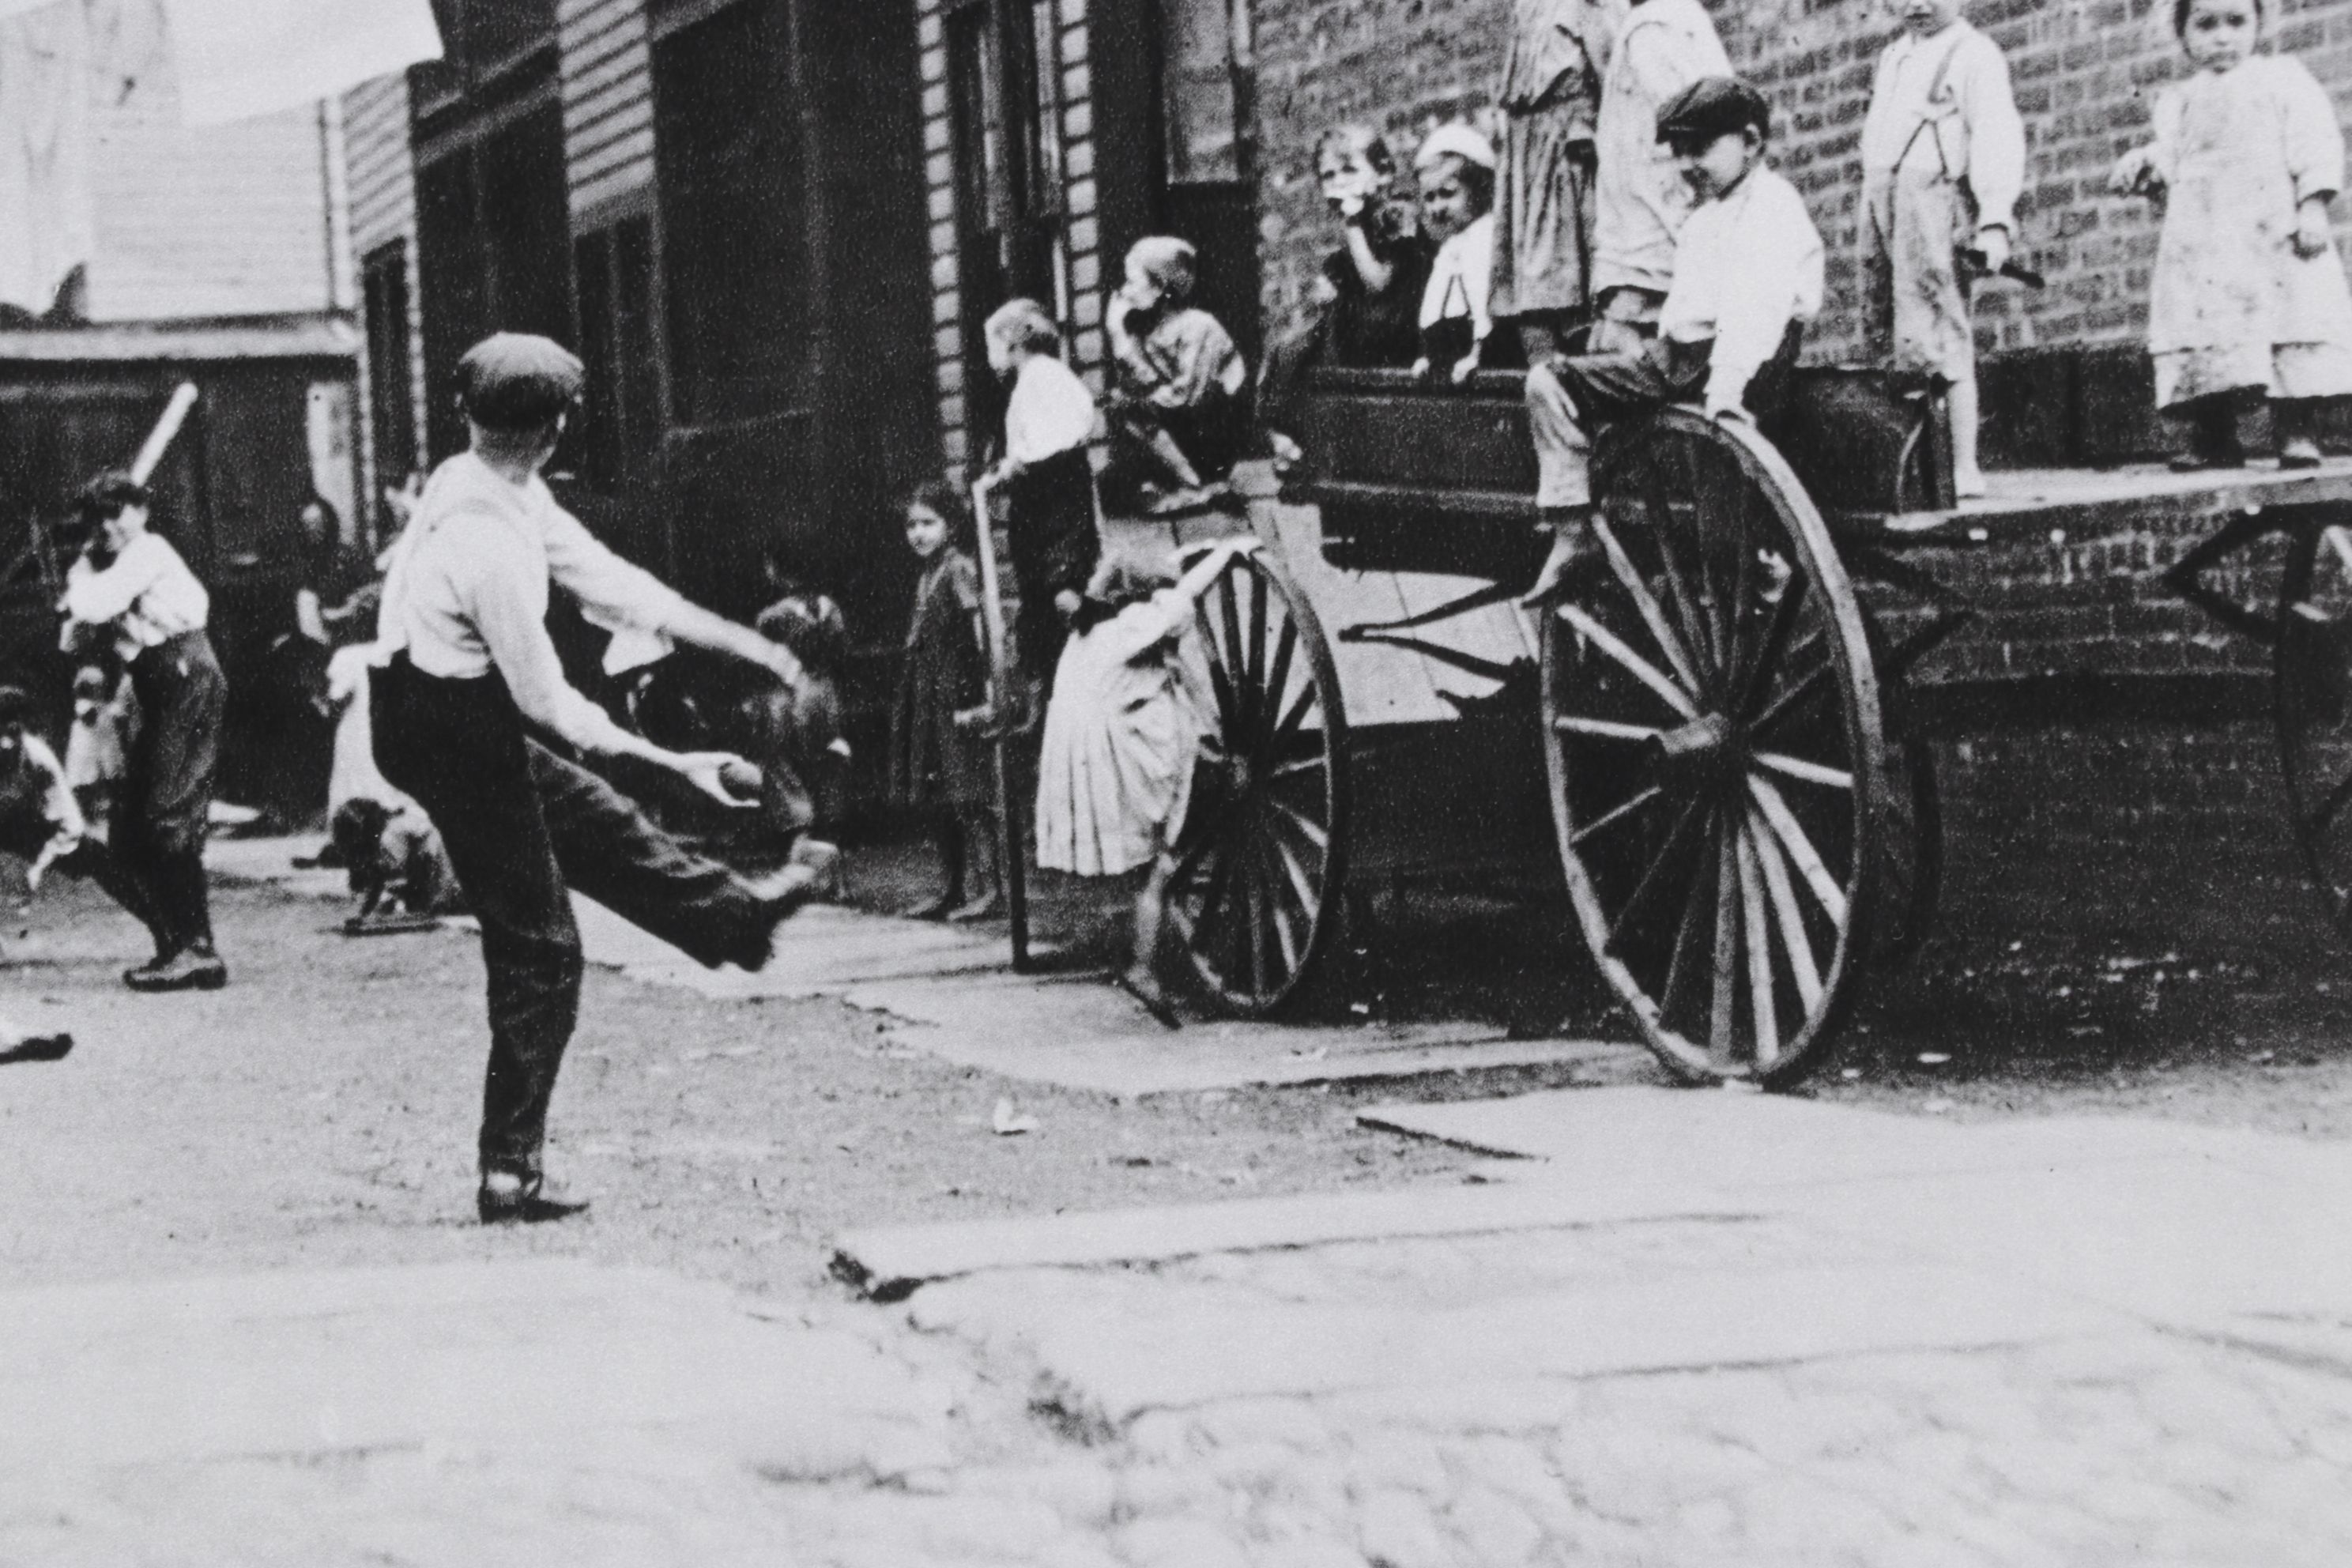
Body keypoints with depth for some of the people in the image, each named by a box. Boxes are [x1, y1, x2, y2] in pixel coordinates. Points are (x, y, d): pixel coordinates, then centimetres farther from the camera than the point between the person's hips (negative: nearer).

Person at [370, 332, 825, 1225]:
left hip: (465, 719, 9)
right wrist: (678, 764, -14)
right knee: (536, 952, 1)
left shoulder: (477, 485, -3)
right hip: (457, 739, -9)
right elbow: (548, 703, -23)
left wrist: (748, 643, 3)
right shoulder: (491, 544, -30)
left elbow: (606, 580, 3)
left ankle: (733, 917, 52)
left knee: (599, 823, 28)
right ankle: (509, 1176, 8)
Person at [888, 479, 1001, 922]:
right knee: (935, 802, 10)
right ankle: (954, 888, 16)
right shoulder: (928, 577, 16)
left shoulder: (960, 571, -9)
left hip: (958, 700, -9)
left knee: (967, 794, -9)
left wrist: (980, 699, -21)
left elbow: (981, 637, -16)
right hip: (929, 703, 9)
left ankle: (987, 887, -8)